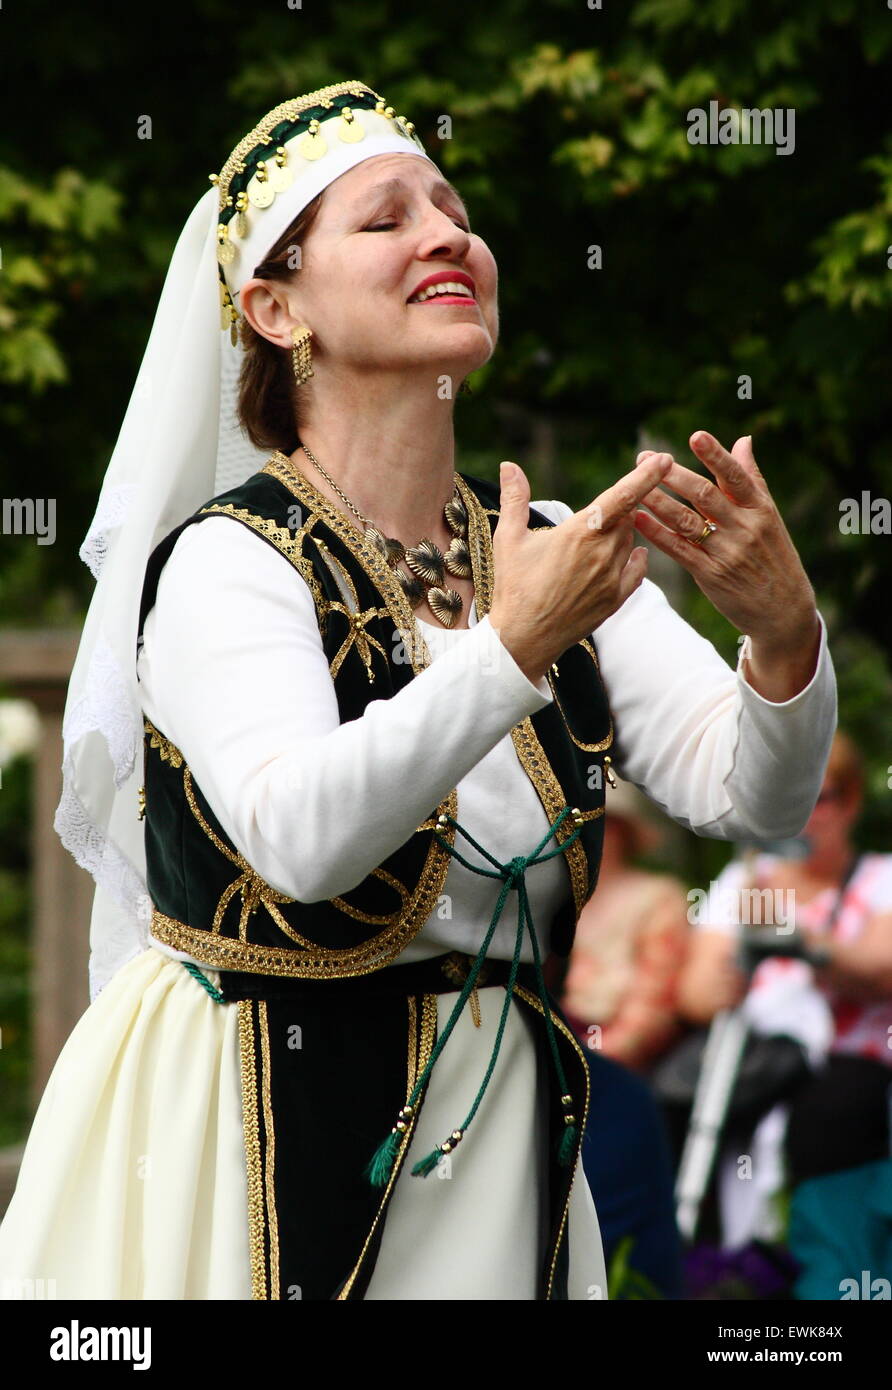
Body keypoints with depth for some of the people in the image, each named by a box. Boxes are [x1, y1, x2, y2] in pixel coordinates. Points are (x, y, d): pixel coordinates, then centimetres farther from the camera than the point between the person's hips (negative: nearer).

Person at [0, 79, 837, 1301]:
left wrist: (784, 633, -26)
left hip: (491, 1140, 5)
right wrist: (512, 651, -39)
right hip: (265, 1141, -5)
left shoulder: (549, 552, 4)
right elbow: (300, 837, -30)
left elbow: (749, 793, -6)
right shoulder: (224, 563, -13)